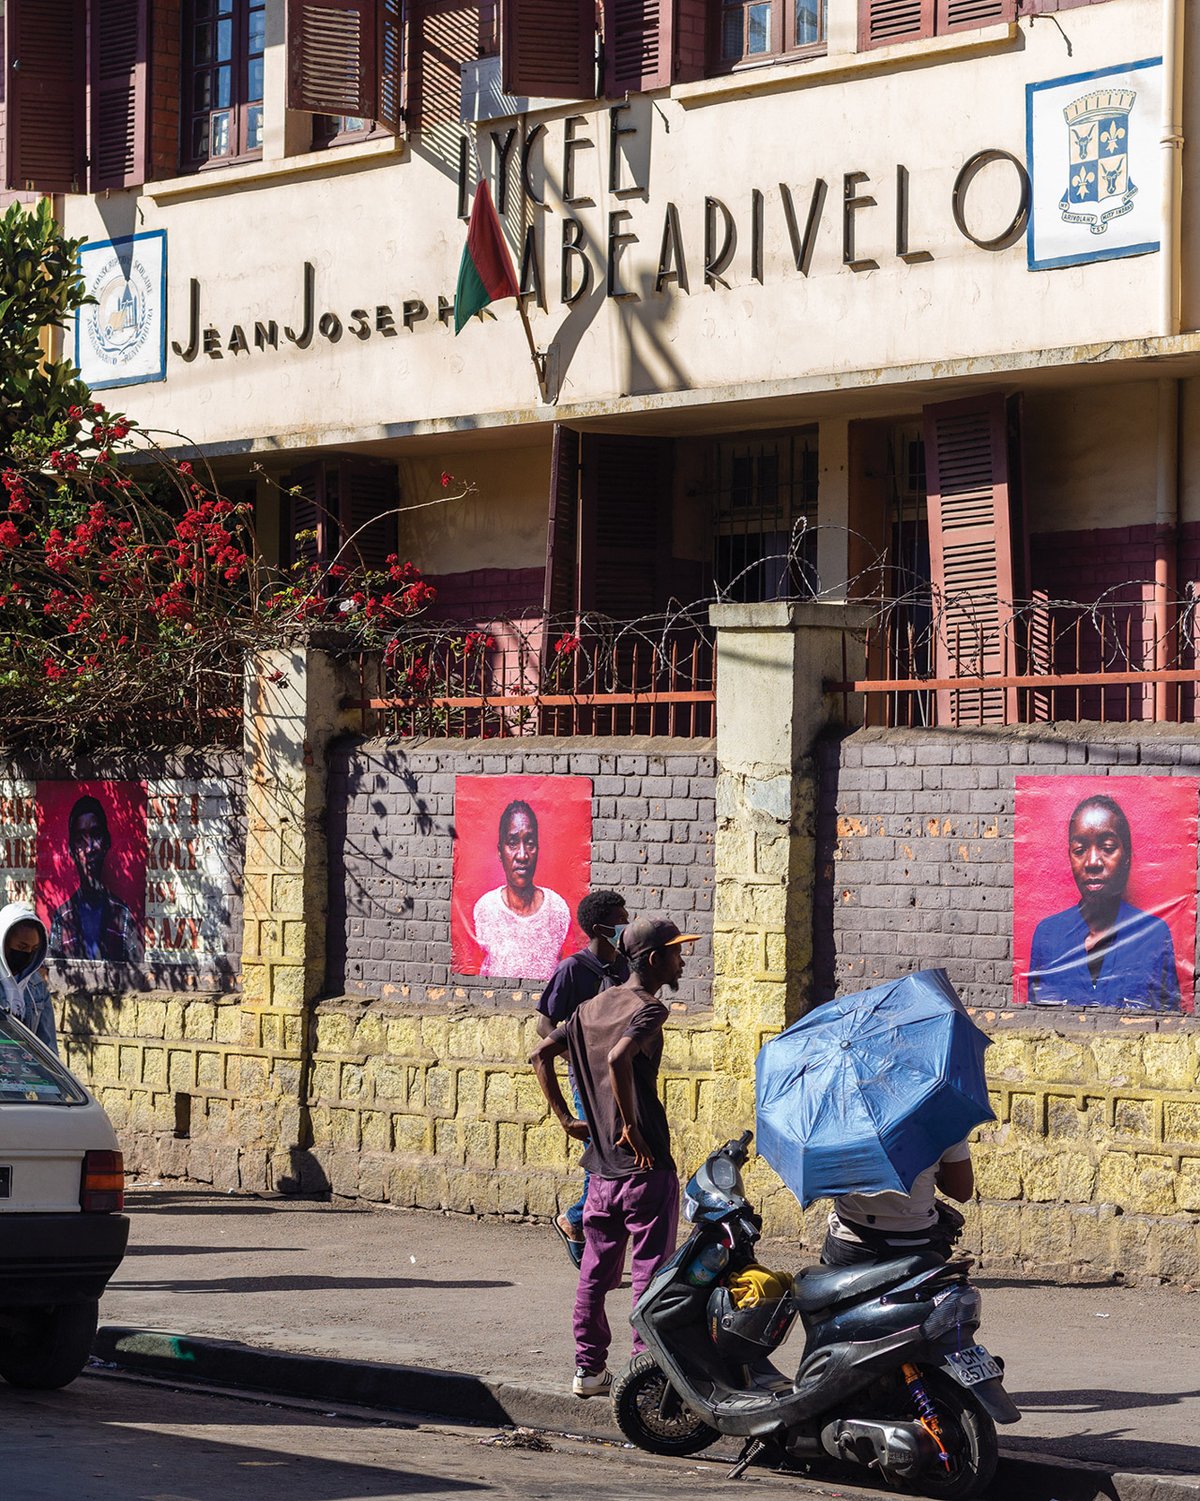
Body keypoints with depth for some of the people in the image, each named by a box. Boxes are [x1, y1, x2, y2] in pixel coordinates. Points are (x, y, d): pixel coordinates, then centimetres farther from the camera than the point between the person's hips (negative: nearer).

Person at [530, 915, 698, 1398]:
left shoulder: (592, 1007, 13)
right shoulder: (648, 1009, -12)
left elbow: (541, 1054, 15)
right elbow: (618, 1058, -29)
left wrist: (565, 1118, 15)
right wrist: (631, 1129, -22)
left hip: (602, 1166, 8)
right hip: (645, 1162, -7)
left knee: (595, 1271, 13)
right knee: (650, 1270, -2)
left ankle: (589, 1368, 18)